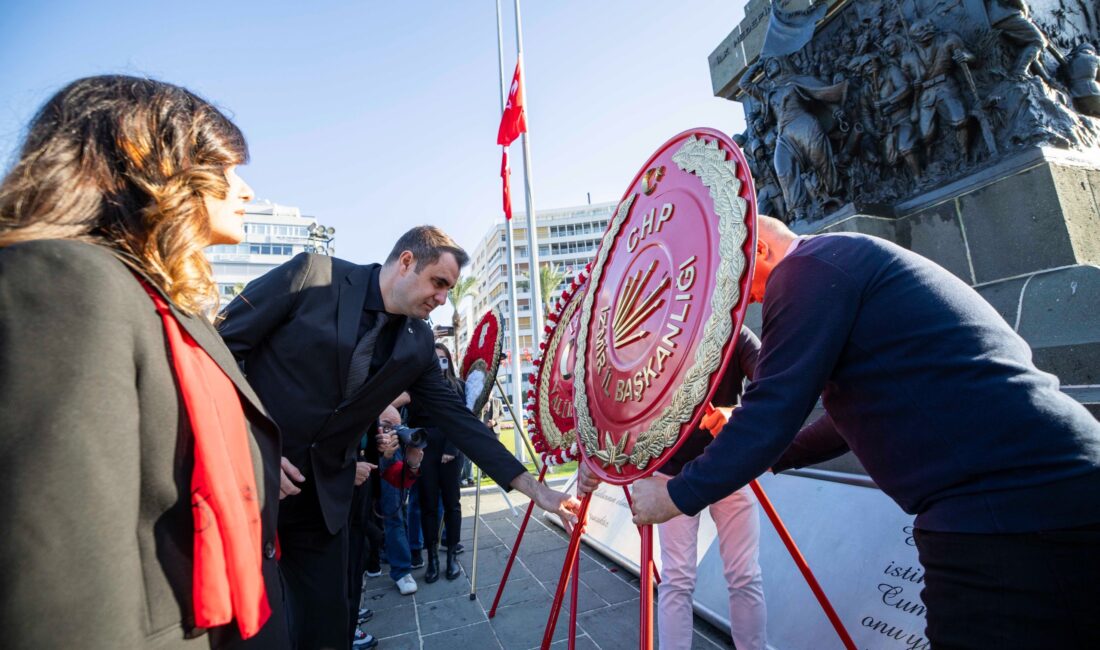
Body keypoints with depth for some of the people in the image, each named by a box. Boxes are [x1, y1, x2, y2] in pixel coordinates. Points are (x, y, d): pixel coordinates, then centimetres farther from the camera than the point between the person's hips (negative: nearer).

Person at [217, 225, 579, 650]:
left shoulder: (418, 343, -1)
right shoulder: (313, 274, -14)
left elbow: (456, 417, 0)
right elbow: (218, 344, -10)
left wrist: (536, 490, -3)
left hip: (322, 494, 4)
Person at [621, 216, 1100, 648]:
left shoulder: (807, 266, -11)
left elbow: (773, 411, -17)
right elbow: (864, 412, 28)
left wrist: (677, 496, -5)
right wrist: (769, 456, 34)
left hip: (1003, 511, -10)